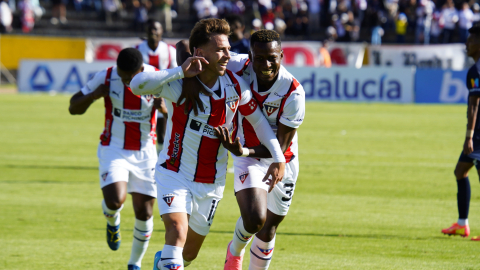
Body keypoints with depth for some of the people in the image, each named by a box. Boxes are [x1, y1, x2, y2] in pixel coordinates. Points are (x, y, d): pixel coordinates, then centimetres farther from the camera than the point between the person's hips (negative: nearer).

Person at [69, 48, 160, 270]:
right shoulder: (106, 78, -10)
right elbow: (74, 108, -1)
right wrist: (93, 95, -22)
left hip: (144, 153, 1)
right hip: (114, 149, -1)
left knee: (144, 213, 1)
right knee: (115, 201, -24)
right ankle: (112, 221, 14)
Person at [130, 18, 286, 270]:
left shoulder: (235, 85, -7)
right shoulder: (180, 83, -18)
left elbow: (258, 120, 8)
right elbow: (137, 85, -35)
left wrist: (278, 157, 3)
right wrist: (180, 71, -39)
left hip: (211, 183, 4)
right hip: (175, 174, -4)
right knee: (177, 229, -29)